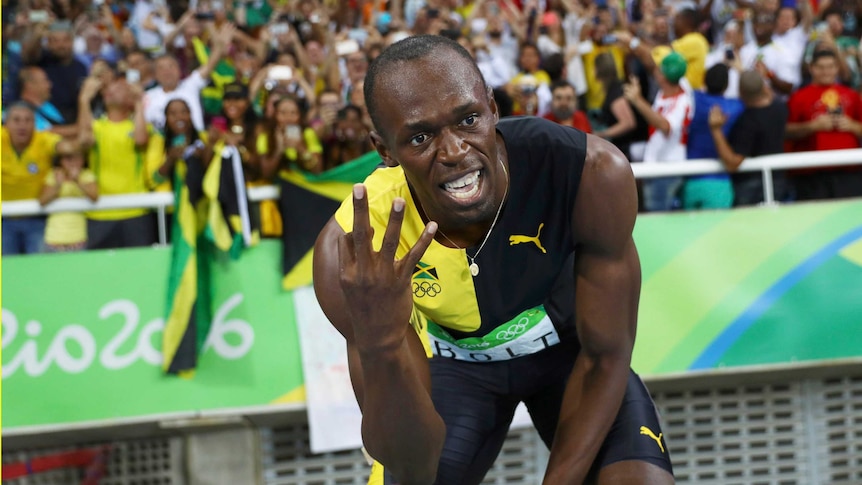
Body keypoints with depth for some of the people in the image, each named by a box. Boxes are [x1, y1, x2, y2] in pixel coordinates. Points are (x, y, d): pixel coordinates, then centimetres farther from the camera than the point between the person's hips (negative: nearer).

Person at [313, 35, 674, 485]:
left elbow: (605, 356, -19)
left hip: (570, 342, 0)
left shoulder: (595, 173, -34)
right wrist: (377, 348, -52)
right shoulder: (353, 253, -34)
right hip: (453, 357, 0)